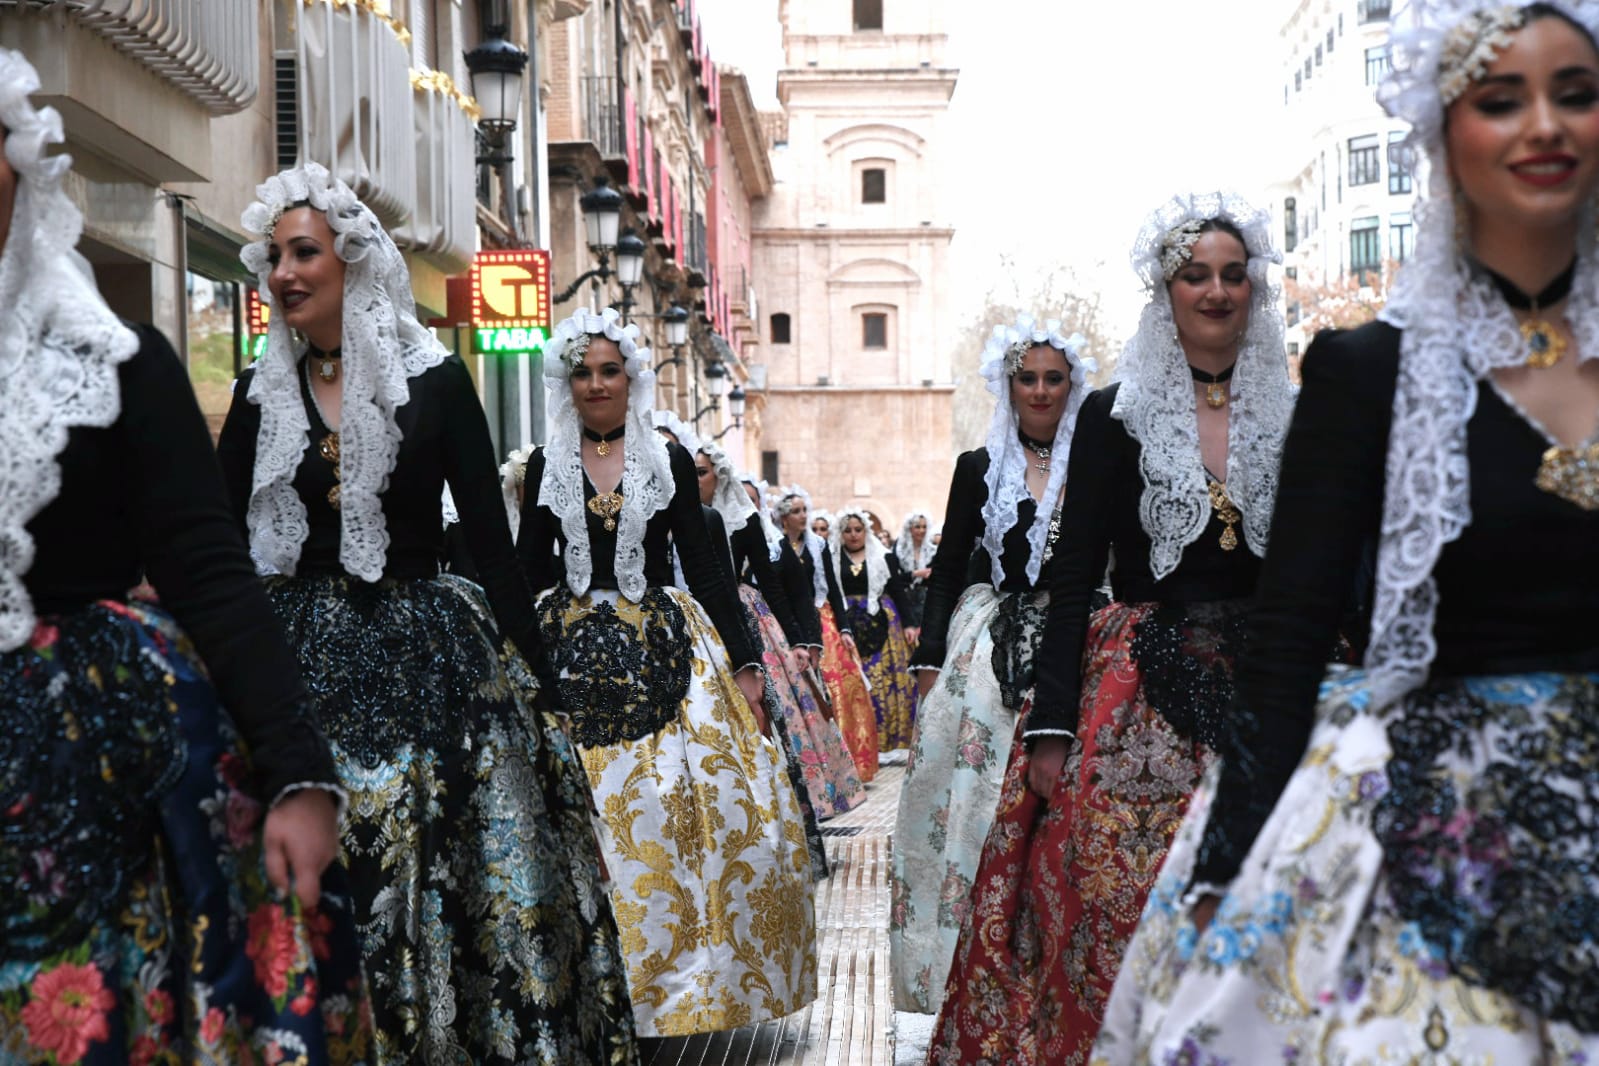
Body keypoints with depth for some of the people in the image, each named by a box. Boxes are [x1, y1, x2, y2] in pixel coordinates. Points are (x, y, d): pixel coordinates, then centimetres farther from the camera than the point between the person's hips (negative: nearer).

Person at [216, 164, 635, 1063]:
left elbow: (491, 539, -2)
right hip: (301, 656, 2)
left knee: (440, 873, 1)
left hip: (424, 651, -1)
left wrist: (536, 674, -6)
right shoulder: (262, 395, 5)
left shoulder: (435, 381, -2)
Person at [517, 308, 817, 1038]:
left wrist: (744, 660, -2)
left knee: (679, 808, -7)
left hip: (662, 649, 0)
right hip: (572, 653, 0)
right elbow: (529, 573, 9)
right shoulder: (547, 466, 8)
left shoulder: (669, 460, 6)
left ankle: (678, 971, 7)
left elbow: (703, 569, 4)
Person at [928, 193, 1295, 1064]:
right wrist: (1050, 724, -9)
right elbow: (1072, 577, -2)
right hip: (1135, 694, -2)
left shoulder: (1290, 421, 7)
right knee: (1111, 911, -3)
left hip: (1257, 694, 2)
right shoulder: (1115, 416, 1)